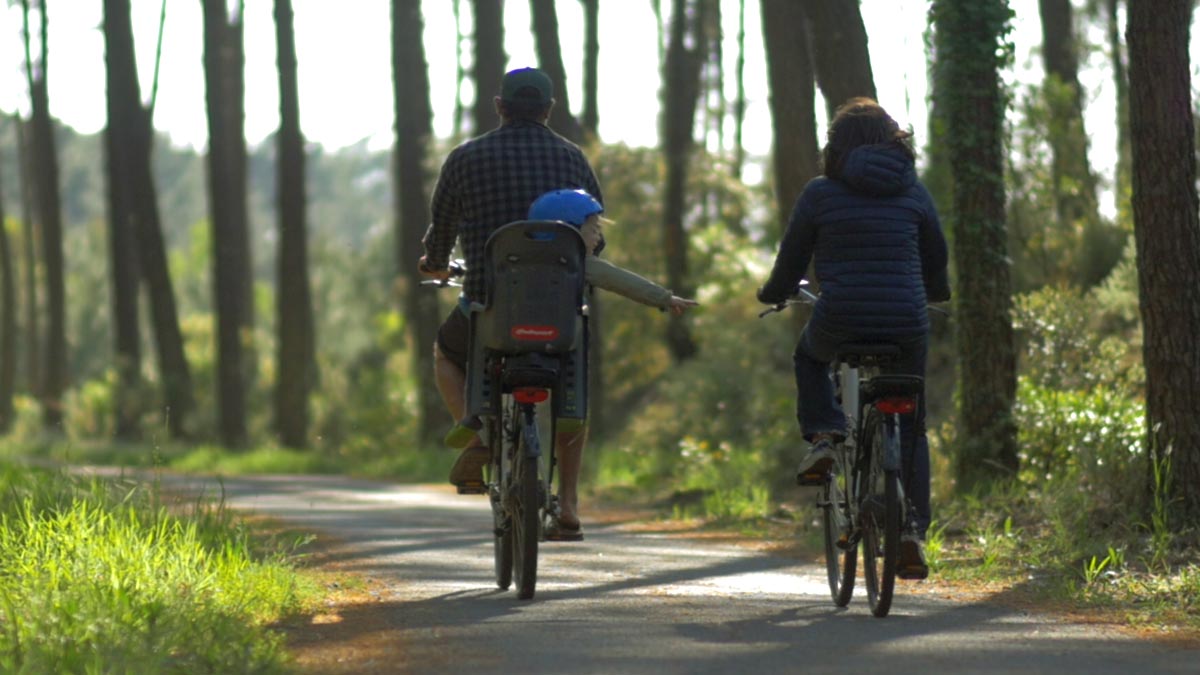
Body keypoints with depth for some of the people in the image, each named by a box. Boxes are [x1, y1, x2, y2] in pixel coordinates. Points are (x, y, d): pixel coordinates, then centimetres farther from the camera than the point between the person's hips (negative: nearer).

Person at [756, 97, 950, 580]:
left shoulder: (820, 194, 1)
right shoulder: (913, 192, 7)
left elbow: (792, 260, 8)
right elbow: (936, 259, 18)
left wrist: (773, 294, 29)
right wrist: (935, 293, 39)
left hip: (839, 325, -1)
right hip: (905, 329, 2)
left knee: (809, 356, 34)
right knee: (910, 425, 18)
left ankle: (823, 437, 12)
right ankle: (913, 530, 8)